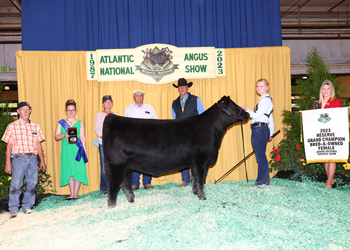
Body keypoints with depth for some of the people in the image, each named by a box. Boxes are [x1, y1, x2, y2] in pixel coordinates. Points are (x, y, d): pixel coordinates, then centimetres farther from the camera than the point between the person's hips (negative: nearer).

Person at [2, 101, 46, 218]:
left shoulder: (36, 126, 12)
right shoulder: (12, 126, 3)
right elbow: (9, 145, 2)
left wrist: (42, 160, 12)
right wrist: (8, 163, -2)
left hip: (33, 158, 3)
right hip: (19, 158, -3)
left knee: (32, 183, 4)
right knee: (16, 184, -5)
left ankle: (27, 206, 18)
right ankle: (13, 210, 5)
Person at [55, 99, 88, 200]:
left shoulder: (79, 123, 9)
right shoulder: (60, 123, 11)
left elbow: (82, 138, 7)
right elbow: (56, 137, 6)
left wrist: (85, 151, 0)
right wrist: (64, 135, -14)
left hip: (77, 150, -1)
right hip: (66, 151, 1)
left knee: (78, 171, -5)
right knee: (69, 172, 2)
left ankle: (76, 193, 2)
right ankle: (72, 194, 9)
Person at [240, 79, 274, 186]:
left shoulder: (266, 100, -9)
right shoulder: (263, 100, 22)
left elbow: (257, 116, -17)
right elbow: (270, 119, 26)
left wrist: (247, 110, -11)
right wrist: (270, 133, 29)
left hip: (260, 130, -10)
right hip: (257, 130, 10)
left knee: (260, 155, -5)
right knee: (261, 156, 13)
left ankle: (262, 181, 3)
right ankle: (265, 180, 20)